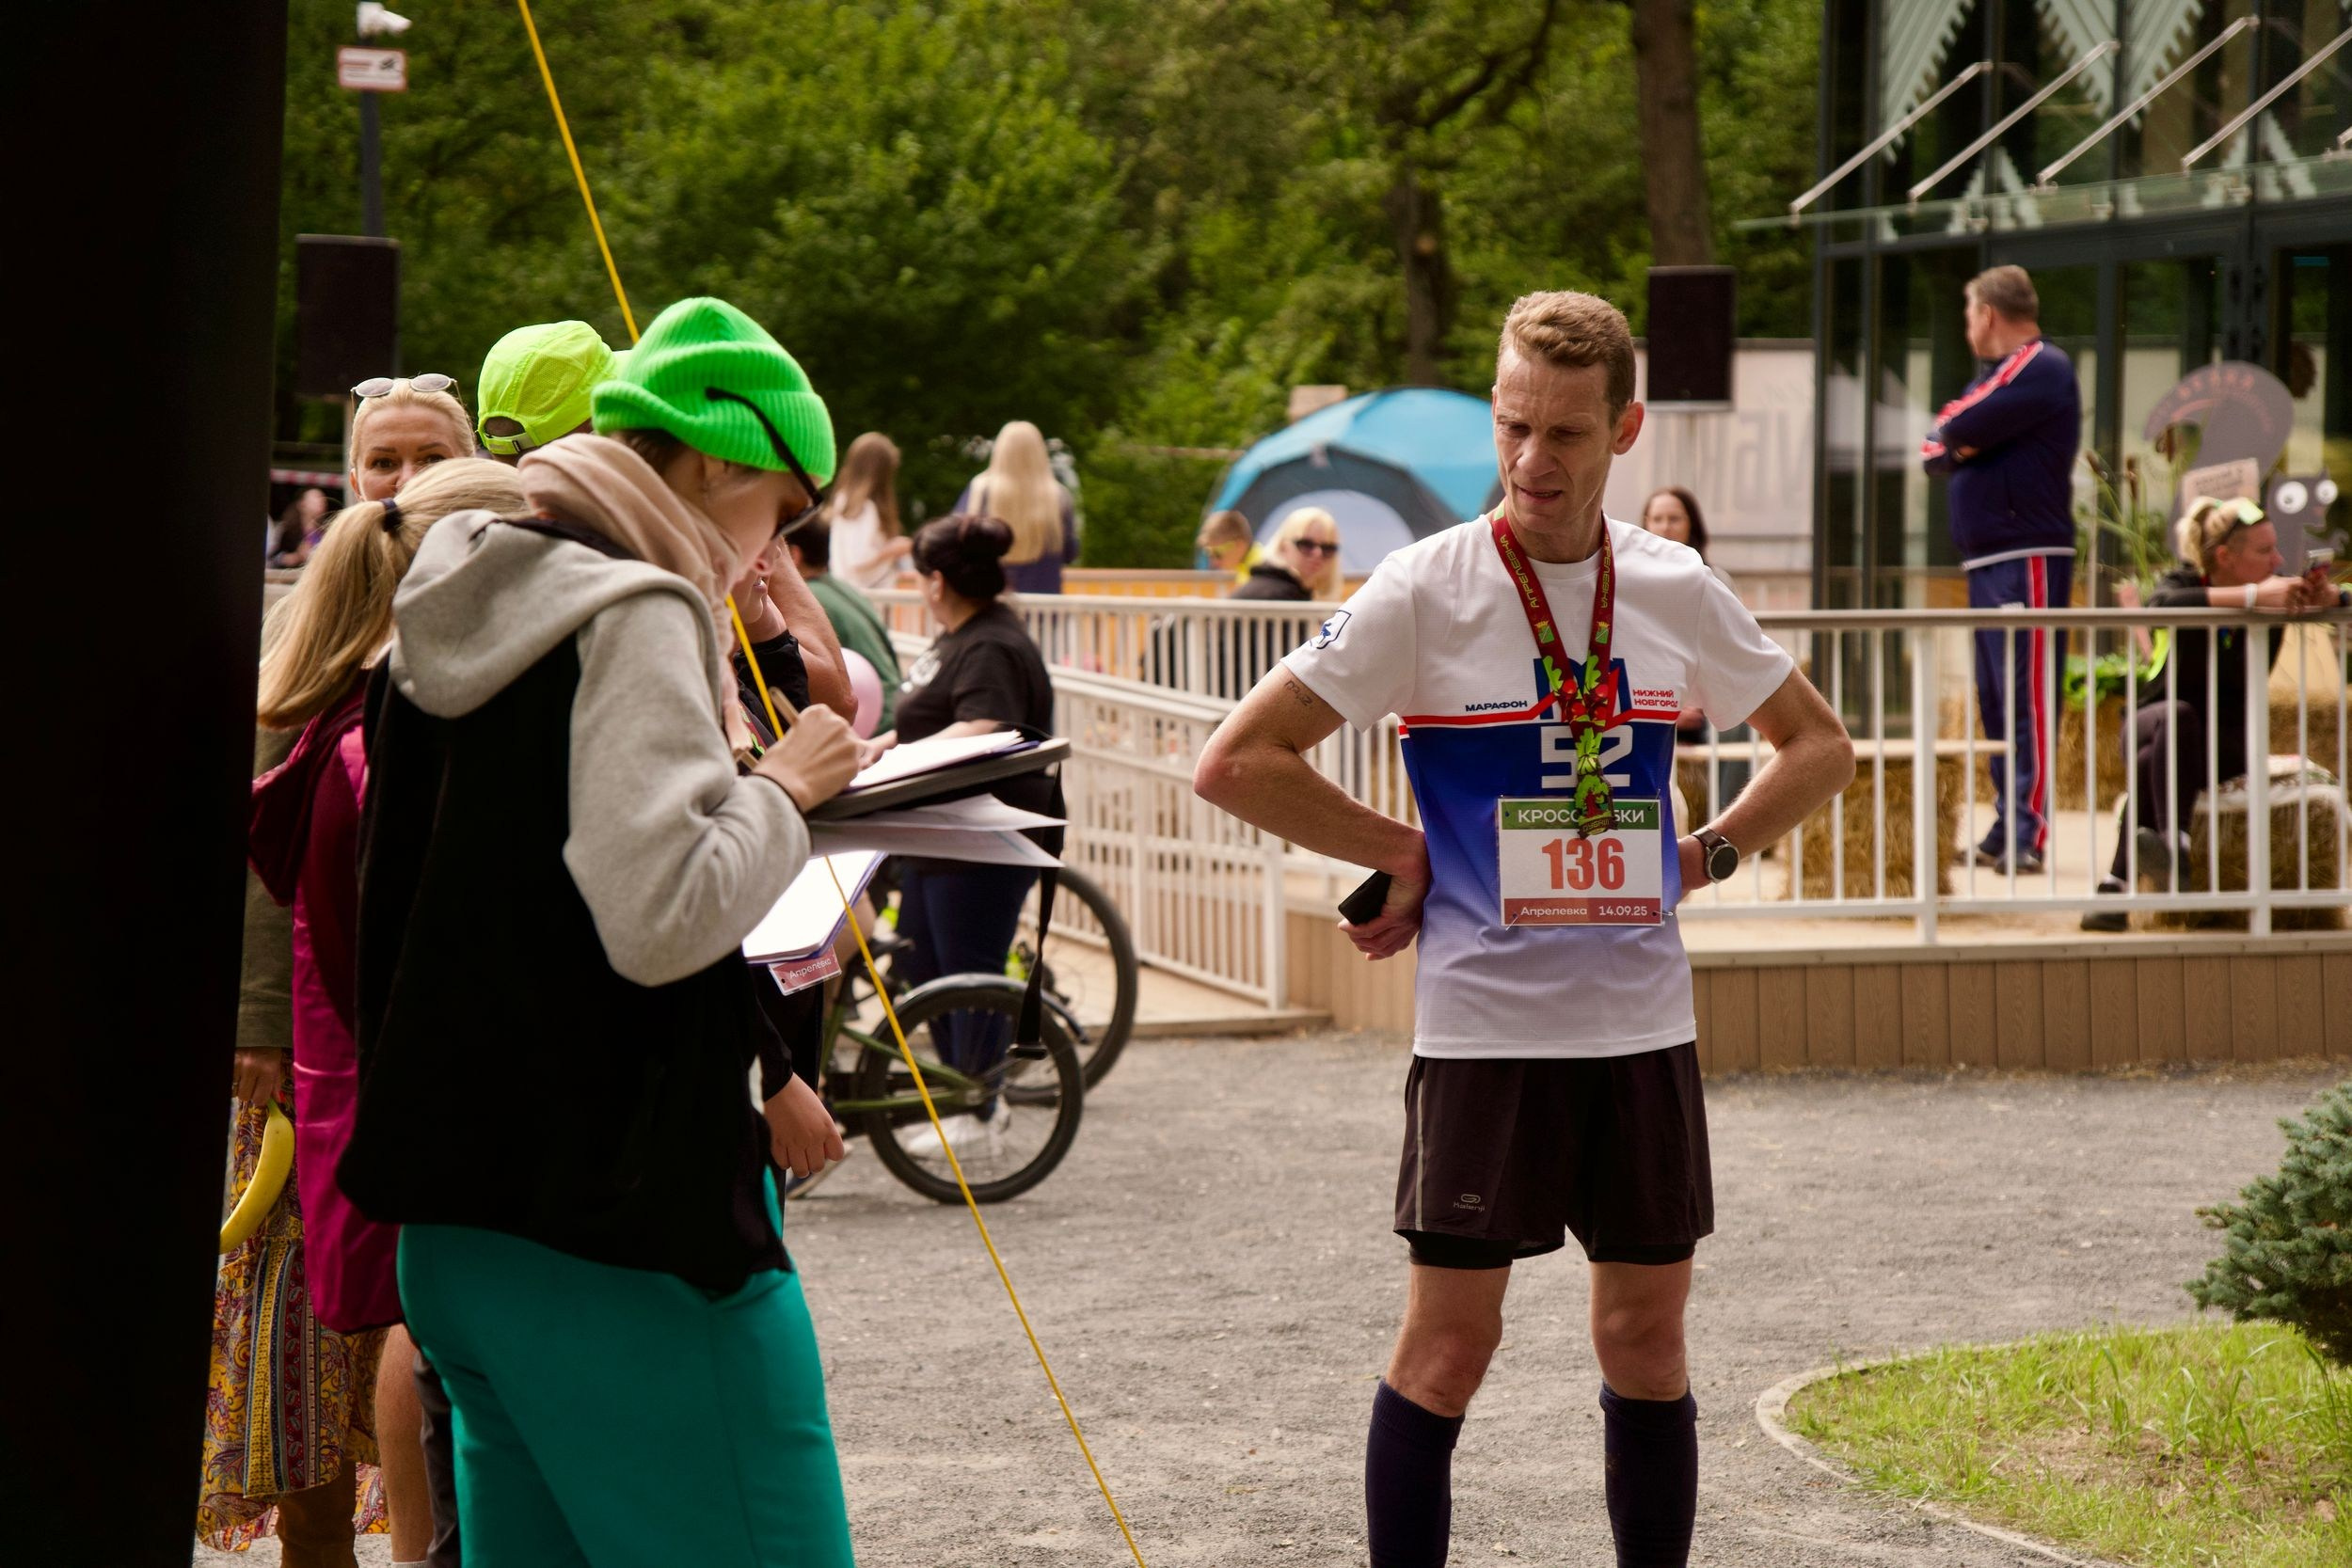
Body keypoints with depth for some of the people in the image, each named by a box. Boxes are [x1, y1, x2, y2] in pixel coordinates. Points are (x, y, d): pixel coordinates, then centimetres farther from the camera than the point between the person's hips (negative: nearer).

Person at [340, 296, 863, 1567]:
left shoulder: (450, 624, 16)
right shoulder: (633, 618, -13)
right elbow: (660, 918, -24)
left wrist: (737, 1077, 19)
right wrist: (784, 789, -7)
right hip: (623, 1218, -9)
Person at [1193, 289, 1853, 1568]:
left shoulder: (1673, 590, 5)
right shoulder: (1428, 589, -6)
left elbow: (1819, 747, 20)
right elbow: (1236, 763, -6)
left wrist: (1706, 853, 7)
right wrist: (1400, 854, -5)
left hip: (1642, 1020, 4)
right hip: (1484, 1022, -4)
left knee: (1646, 1336, 8)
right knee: (1448, 1342, -2)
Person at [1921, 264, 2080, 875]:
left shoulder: (2039, 368, -8)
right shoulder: (2000, 371, 24)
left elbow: (1958, 431, -18)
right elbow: (1934, 447, 17)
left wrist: (1951, 436, 4)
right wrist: (1948, 445, -4)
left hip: (2027, 559, -10)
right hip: (1987, 562, 10)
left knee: (2026, 695, -13)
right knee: (1996, 701, 10)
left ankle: (2030, 834, -17)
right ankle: (2005, 832, 13)